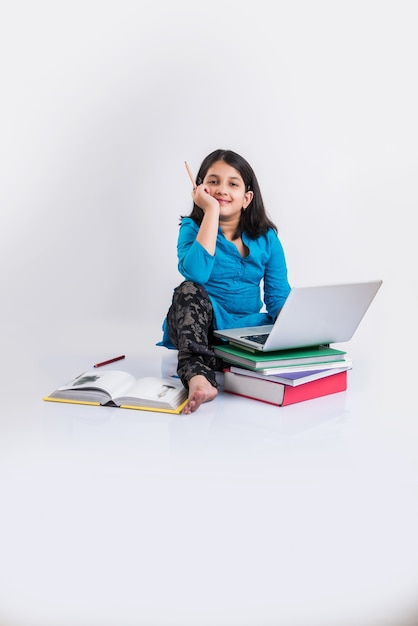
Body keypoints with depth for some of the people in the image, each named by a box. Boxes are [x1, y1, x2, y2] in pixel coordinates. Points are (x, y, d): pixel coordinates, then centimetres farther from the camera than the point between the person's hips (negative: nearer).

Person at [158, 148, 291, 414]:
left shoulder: (266, 237, 3)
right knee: (189, 291, -33)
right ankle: (197, 376, -52)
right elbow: (196, 274, -25)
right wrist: (211, 210, -21)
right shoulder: (192, 228, -3)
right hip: (201, 328, -2)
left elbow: (279, 298, 1)